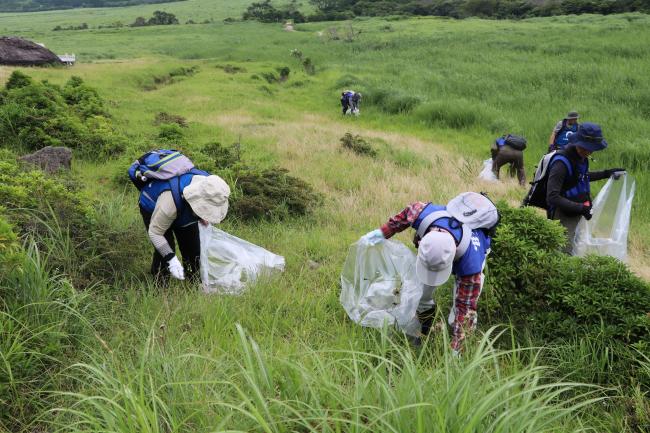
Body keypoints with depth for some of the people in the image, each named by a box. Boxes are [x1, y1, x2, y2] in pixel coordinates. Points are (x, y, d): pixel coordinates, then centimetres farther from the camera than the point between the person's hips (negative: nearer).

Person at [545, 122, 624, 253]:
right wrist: (580, 208, -31)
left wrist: (606, 173, 16)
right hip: (564, 216, -9)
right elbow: (552, 197, -30)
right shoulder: (561, 162, -26)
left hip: (577, 215, 9)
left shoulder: (581, 157, 2)